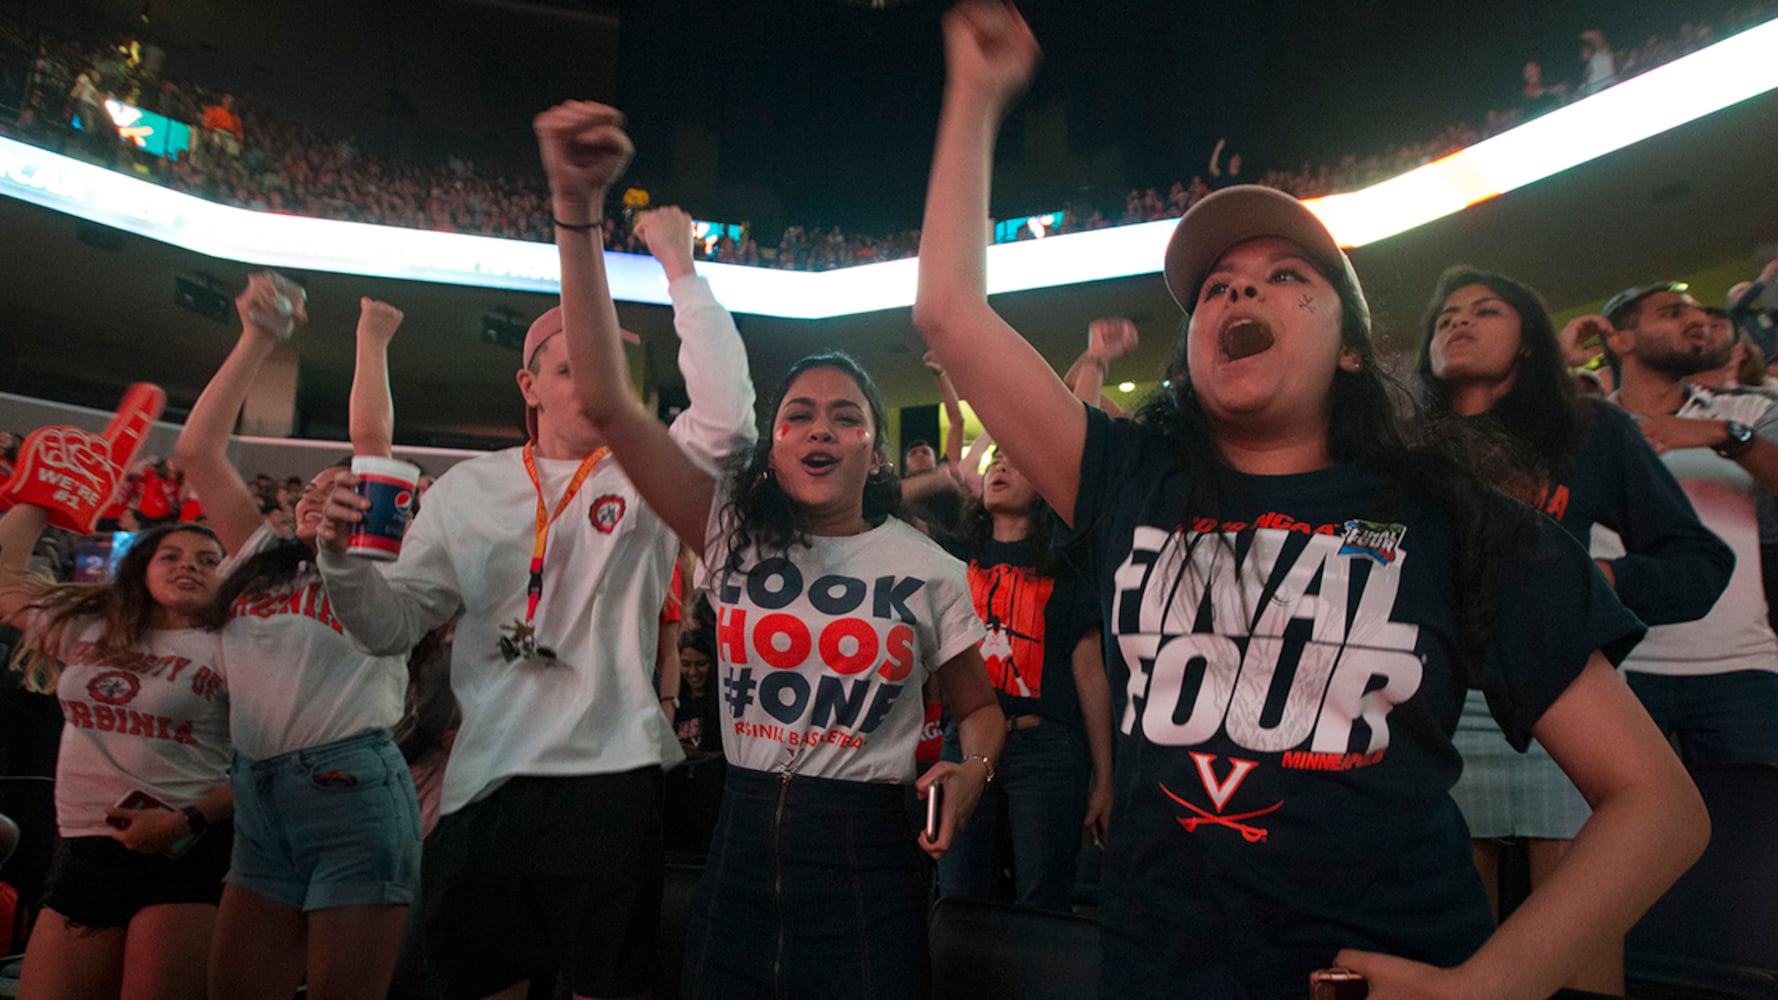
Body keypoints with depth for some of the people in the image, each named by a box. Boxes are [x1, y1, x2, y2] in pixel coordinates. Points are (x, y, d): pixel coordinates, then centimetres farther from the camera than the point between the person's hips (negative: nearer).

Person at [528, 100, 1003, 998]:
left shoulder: (929, 571, -1)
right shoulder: (733, 533, 0)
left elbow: (977, 705, 13)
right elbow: (606, 402, -10)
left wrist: (971, 771, -12)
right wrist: (577, 210, -19)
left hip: (867, 853, -1)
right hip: (743, 844, 2)